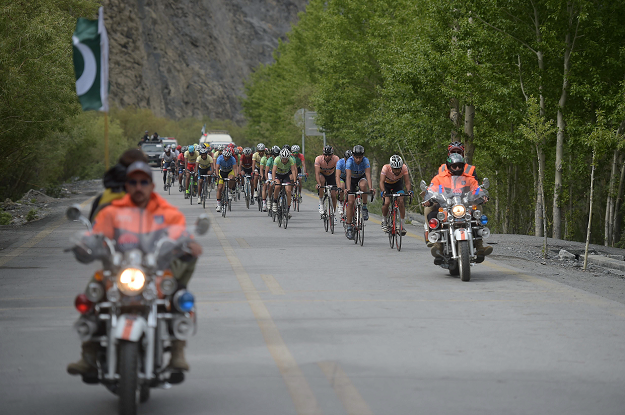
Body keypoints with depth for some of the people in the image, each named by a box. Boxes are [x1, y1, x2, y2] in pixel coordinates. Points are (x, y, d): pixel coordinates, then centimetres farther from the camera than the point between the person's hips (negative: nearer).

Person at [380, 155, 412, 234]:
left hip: (398, 184, 1)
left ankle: (402, 225, -10)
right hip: (387, 184, -1)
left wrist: (408, 190, -49)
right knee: (386, 202, -21)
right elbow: (381, 182, -40)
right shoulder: (386, 168, -36)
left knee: (401, 201, -19)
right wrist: (383, 191, -58)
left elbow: (407, 181, -30)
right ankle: (384, 221, 6)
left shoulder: (404, 168, -31)